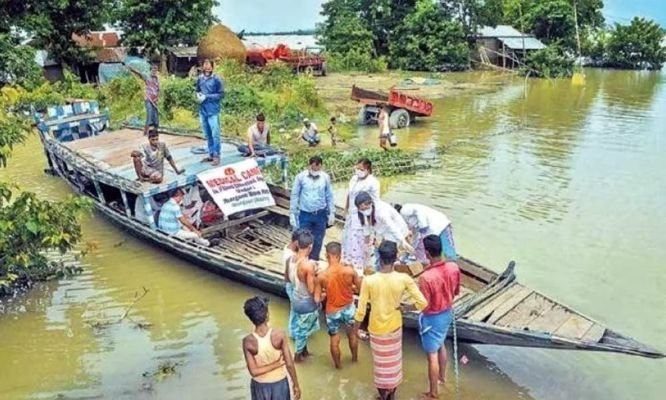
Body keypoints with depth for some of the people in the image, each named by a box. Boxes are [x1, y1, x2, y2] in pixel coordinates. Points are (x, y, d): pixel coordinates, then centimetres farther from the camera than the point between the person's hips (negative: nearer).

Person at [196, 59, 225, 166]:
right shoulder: (200, 78, 8)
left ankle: (216, 156, 0)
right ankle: (211, 154, 21)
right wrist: (198, 95, -2)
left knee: (215, 134, -7)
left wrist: (206, 97, -14)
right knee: (207, 135, 11)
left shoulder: (217, 79, -7)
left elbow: (221, 94, -8)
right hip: (202, 110, 5)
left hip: (213, 111, -5)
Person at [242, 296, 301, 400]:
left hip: (260, 385, 0)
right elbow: (289, 364, -17)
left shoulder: (248, 342, -23)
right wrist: (296, 384, -3)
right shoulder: (279, 335, -24)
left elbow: (253, 371, -20)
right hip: (279, 383, 0)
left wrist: (277, 364, -15)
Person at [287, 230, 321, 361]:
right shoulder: (309, 264, -32)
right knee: (304, 328, 17)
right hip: (307, 302, -7)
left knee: (301, 326, 27)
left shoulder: (291, 259, -9)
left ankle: (304, 350, 47)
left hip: (296, 298, 7)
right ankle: (298, 354, 36)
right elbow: (312, 290, -28)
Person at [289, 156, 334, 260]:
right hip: (305, 214, -2)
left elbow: (329, 196, 3)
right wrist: (292, 213, -3)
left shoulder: (326, 177, -4)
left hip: (320, 214, 2)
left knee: (317, 241, 12)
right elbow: (295, 195, -3)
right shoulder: (301, 177, -9)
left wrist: (332, 213, 4)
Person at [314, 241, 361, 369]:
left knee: (335, 339, 21)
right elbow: (361, 288, -7)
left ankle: (338, 364, 41)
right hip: (348, 308, 1)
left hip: (332, 312, -1)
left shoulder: (321, 276, -23)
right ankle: (355, 358, 49)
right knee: (352, 334, 28)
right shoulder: (350, 271, -21)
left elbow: (317, 299, -16)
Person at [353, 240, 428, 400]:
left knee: (380, 362, 20)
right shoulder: (404, 279, -22)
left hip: (376, 329, -1)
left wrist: (355, 329, -1)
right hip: (395, 327, 1)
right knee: (394, 361, 24)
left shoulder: (369, 280, -24)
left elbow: (361, 310, -17)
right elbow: (422, 303, -20)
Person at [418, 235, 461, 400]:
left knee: (432, 355, 11)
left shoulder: (426, 277, -34)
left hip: (432, 318, -6)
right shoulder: (454, 267, -15)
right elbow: (457, 292, 2)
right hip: (447, 312, 6)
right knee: (441, 345, 30)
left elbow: (424, 306, -24)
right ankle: (442, 376, 51)